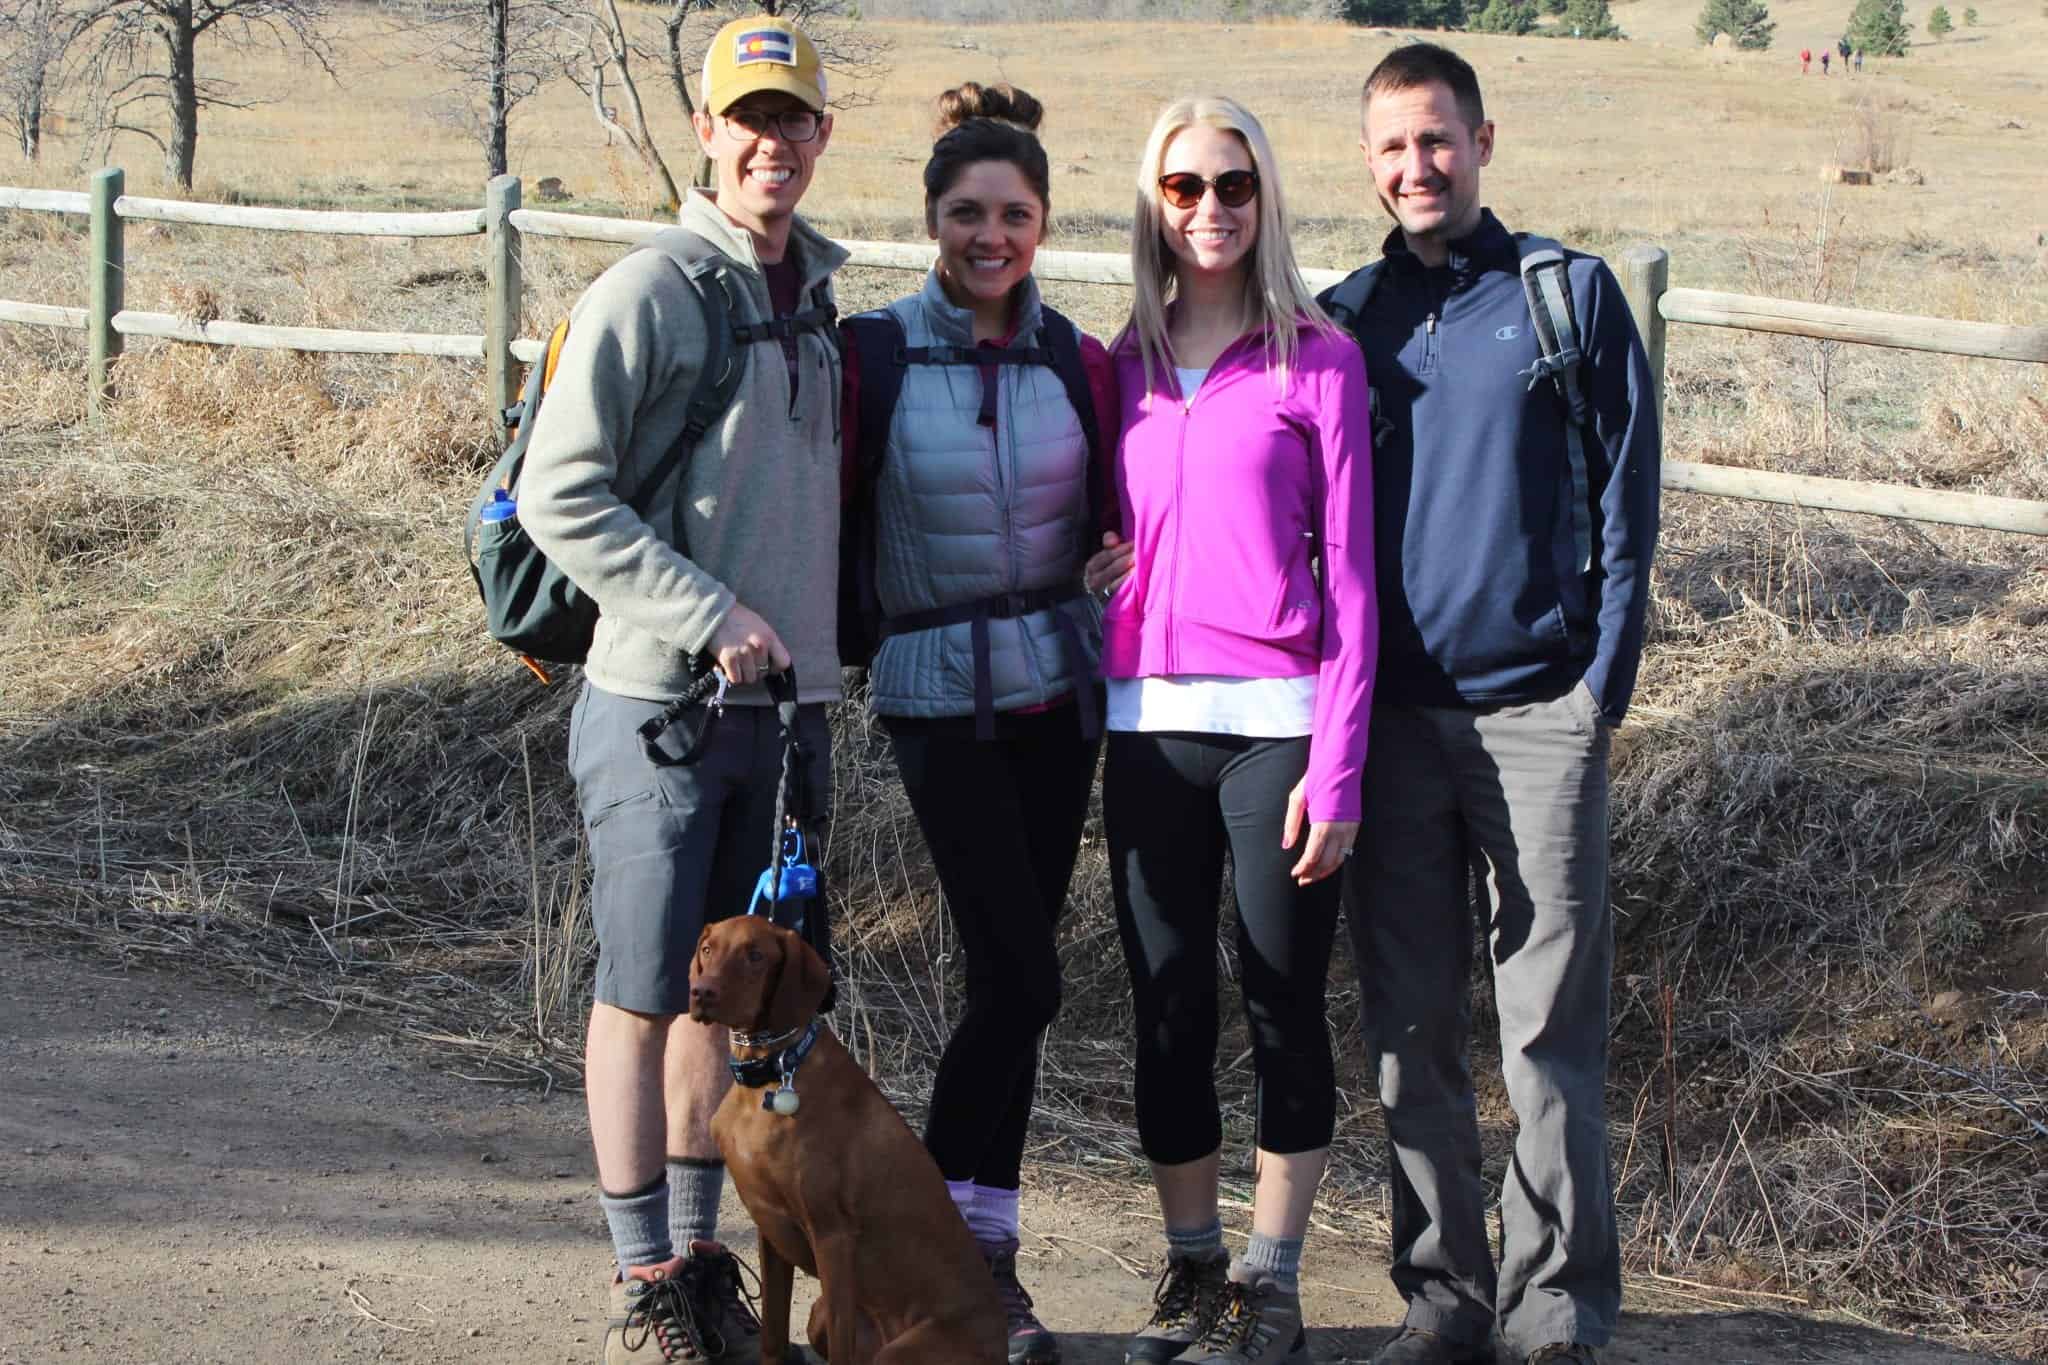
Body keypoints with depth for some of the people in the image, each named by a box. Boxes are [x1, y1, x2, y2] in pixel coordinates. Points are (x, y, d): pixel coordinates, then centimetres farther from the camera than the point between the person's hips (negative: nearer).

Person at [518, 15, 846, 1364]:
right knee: (645, 996, 0)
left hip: (785, 704, 6)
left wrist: (825, 647, 13)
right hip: (661, 706, -6)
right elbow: (561, 497, -13)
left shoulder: (818, 302, 12)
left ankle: (702, 1253, 23)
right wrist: (706, 613, -17)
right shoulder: (648, 295, -9)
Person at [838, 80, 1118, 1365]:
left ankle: (973, 1257, 17)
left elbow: (1117, 520, 12)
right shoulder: (876, 355, -6)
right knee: (1022, 976, -10)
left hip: (1056, 683, 4)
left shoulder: (1079, 363, 3)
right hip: (940, 692, -4)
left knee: (1014, 976, 6)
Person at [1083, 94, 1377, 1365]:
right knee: (1169, 1011, 8)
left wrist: (1337, 768, -9)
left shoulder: (1318, 362, -1)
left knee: (1285, 1009, 2)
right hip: (1146, 724, 4)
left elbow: (1349, 576, -3)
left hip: (1276, 723, -4)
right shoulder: (1121, 368, 11)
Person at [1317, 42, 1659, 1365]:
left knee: (1549, 1028, -2)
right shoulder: (1343, 320, 11)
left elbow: (1626, 497, 2)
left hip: (1537, 709, -3)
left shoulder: (1572, 295, 4)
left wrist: (1604, 680, -5)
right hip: (1388, 716, 3)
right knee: (1412, 1026, 5)